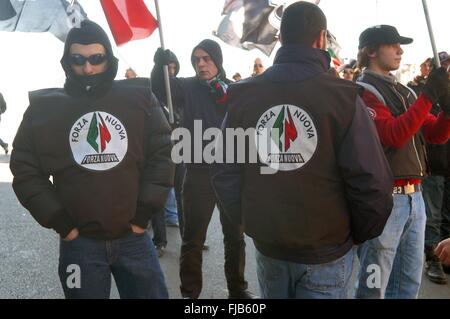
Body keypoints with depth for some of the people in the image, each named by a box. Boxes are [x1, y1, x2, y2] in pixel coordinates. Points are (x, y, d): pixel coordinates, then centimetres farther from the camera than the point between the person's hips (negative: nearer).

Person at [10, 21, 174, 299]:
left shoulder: (140, 100, -1)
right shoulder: (44, 108, -1)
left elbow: (162, 154, 0)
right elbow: (26, 170, 2)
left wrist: (145, 212, -4)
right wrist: (59, 221, -4)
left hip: (134, 236, 1)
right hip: (79, 242, 0)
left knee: (152, 294, 12)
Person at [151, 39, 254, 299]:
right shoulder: (188, 87, 0)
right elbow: (159, 91, -18)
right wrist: (160, 65, -33)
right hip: (199, 173, -2)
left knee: (235, 236, 14)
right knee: (193, 239, 7)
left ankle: (238, 288, 31)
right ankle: (190, 292, 23)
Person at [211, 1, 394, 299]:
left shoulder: (244, 94, -6)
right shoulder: (343, 96, -15)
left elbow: (224, 170, -5)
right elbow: (372, 181, -16)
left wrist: (249, 221, 9)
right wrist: (360, 234, 2)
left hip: (267, 244, 4)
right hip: (326, 250, -3)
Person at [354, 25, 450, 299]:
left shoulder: (404, 91, 16)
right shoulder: (363, 91, -8)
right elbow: (393, 136, -21)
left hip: (414, 197, 8)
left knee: (410, 281, 17)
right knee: (374, 286, 3)